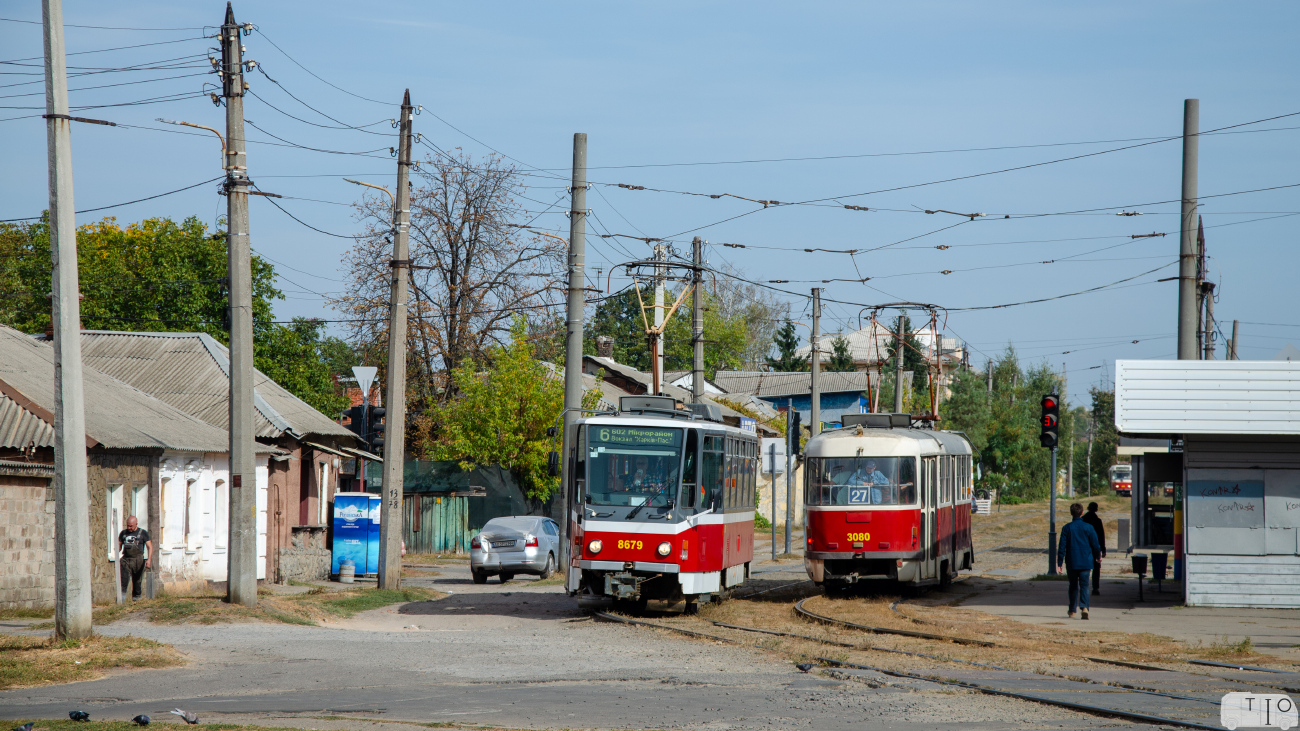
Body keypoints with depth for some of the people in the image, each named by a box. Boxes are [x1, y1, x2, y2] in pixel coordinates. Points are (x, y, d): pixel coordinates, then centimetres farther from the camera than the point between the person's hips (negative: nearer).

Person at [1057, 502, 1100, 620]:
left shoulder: (1067, 528, -2)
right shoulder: (1088, 528, -3)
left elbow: (1062, 546, -3)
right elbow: (1095, 545, 2)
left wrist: (1060, 563, 2)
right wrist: (1098, 556, 22)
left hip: (1071, 563, 1)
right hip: (1086, 562, -1)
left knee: (1073, 586, 14)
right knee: (1084, 586, -1)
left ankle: (1072, 611, 21)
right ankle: (1084, 607, -23)